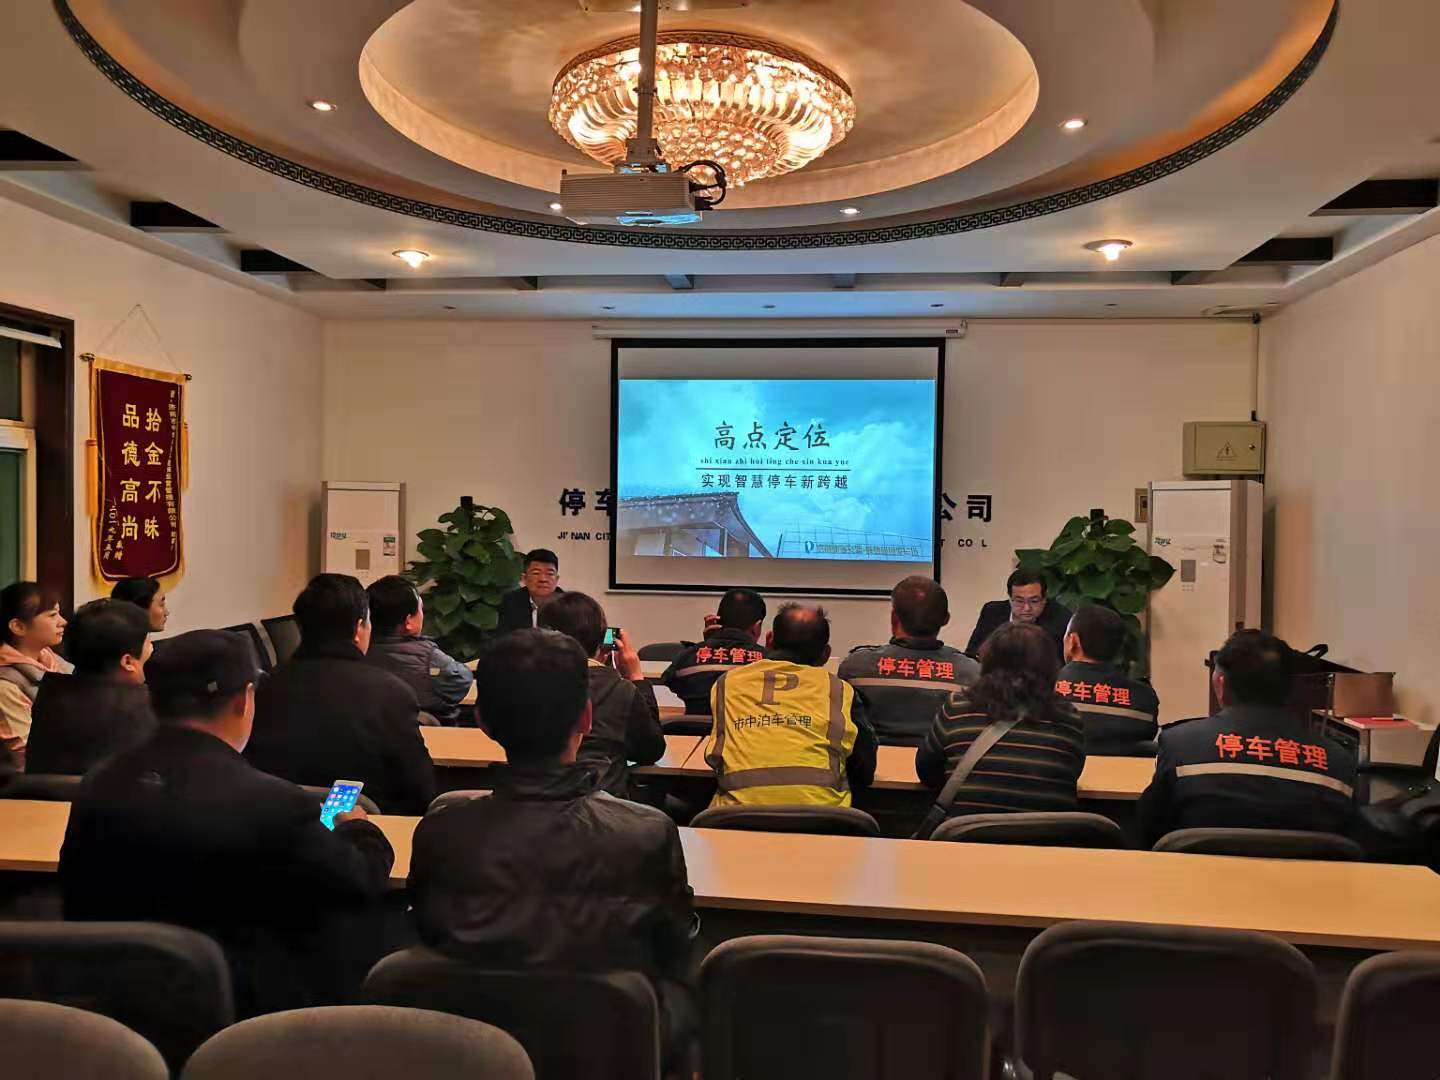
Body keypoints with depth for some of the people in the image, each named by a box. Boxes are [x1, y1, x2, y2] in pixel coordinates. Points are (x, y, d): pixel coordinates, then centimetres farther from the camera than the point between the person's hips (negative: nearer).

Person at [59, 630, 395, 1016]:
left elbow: (77, 902, 6)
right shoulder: (274, 804, -26)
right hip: (253, 1005, -6)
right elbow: (363, 885, -12)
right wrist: (359, 829, 10)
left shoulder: (96, 788, -8)